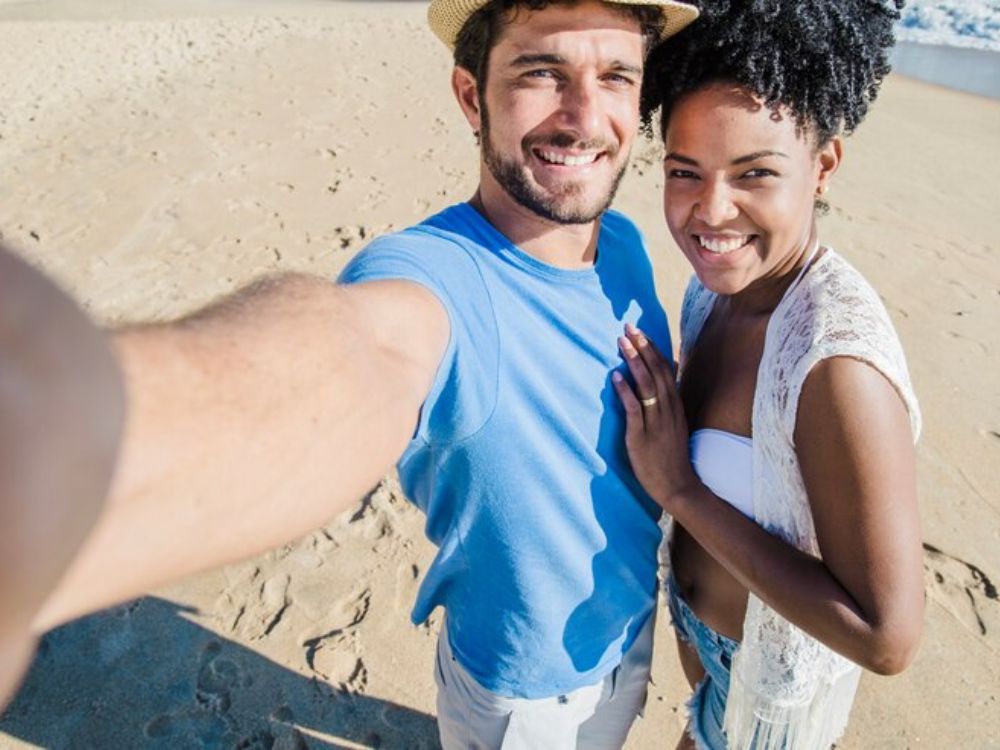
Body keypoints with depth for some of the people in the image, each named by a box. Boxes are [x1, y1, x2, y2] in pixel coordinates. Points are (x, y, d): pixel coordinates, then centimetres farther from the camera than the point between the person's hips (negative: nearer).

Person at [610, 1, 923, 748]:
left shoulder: (839, 364, -37)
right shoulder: (723, 282, -12)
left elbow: (887, 638, -34)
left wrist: (679, 489, -33)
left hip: (772, 677, -6)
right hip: (695, 613, 6)